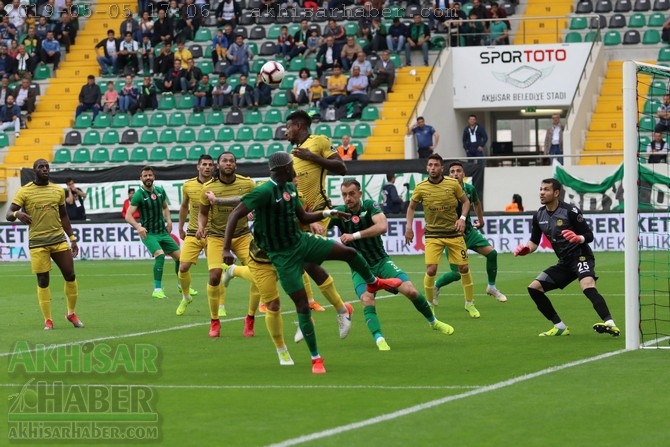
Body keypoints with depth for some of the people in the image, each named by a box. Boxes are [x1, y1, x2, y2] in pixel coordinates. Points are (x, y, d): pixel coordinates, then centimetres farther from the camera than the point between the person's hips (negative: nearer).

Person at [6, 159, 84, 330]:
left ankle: (71, 313, 19)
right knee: (43, 281, -2)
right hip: (37, 242, -3)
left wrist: (72, 238, 14)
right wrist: (17, 214, -31)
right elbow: (9, 215, -8)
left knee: (70, 276, 1)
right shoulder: (24, 191, -3)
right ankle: (48, 320, 7)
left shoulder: (58, 190, 9)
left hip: (59, 239, 3)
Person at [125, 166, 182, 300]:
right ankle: (157, 289, -23)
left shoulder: (160, 191, 5)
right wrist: (138, 227, -35)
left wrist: (169, 221, 7)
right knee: (160, 254, -29)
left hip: (163, 232, 6)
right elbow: (128, 216, -18)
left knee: (179, 257, 7)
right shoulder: (139, 195, -12)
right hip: (148, 233, -6)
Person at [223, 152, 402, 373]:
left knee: (349, 252, 4)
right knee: (302, 304, -7)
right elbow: (235, 215, -26)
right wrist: (227, 249, -31)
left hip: (301, 241, 7)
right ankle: (315, 358, 6)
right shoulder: (264, 192, -24)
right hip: (282, 255, -7)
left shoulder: (290, 188, 3)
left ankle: (373, 282, 37)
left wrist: (327, 213, 0)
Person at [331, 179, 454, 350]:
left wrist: (354, 235, -35)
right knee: (367, 300, -27)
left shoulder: (370, 206, -10)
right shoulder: (339, 212, -7)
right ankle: (379, 339, -29)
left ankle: (433, 322, 14)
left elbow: (382, 227, -28)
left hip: (381, 261, 0)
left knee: (411, 291, -10)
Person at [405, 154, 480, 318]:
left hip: (454, 233, 1)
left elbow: (465, 201, 8)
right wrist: (409, 227, 1)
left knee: (464, 268, 2)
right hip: (433, 235, -1)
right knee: (431, 270, -13)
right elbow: (411, 207, 11)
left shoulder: (453, 184, -5)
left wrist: (462, 218, -8)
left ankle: (469, 304, 21)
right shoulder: (421, 188, -4)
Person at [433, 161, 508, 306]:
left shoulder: (470, 189, -2)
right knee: (457, 273, -8)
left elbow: (476, 203, 21)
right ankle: (435, 286, 20)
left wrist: (480, 220, 27)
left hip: (469, 231, 5)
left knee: (491, 253, -9)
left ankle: (492, 287, 10)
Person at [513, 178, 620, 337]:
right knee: (534, 288, 3)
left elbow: (589, 235, -11)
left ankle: (610, 324, -47)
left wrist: (578, 238, -34)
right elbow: (534, 242, 14)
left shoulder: (570, 211, -12)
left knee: (587, 287, -34)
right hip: (564, 262, 8)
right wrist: (525, 249, -8)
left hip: (581, 257, -8)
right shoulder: (539, 216, 7)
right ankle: (560, 327, 8)